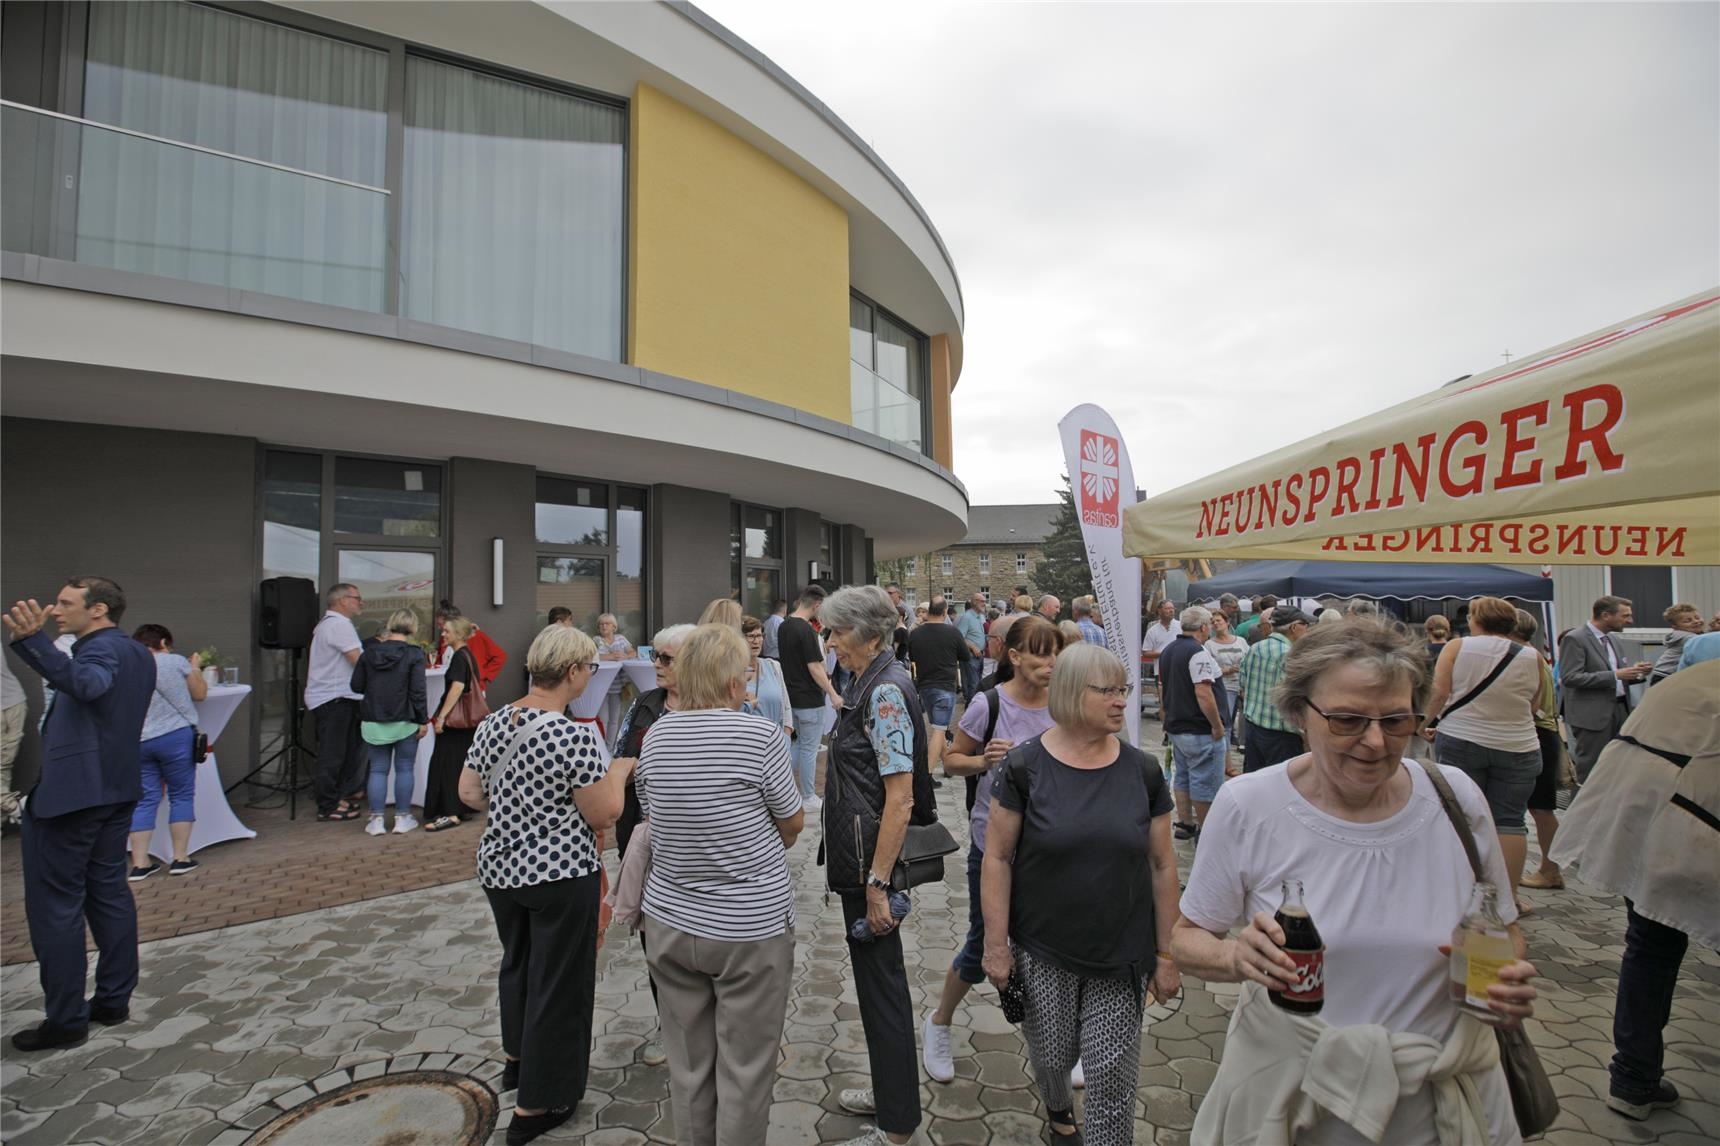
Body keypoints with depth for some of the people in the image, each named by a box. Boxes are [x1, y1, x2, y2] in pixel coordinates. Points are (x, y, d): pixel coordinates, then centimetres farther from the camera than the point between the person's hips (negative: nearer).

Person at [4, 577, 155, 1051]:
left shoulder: (103, 647, -17)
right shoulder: (138, 653, 13)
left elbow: (83, 684, -41)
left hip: (68, 792, -9)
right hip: (116, 789, 9)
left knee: (55, 904, 0)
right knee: (109, 893, 14)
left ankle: (65, 1019, 7)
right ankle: (114, 1000, 21)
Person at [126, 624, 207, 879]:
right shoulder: (176, 661, -2)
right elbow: (200, 693, 8)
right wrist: (196, 667, 23)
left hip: (137, 741, 4)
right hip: (175, 736, -4)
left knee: (145, 800, 10)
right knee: (182, 796, 7)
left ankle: (140, 863, 9)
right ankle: (180, 859, 8)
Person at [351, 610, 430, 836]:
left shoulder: (370, 653, 1)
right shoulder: (414, 655, -11)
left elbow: (356, 686, 7)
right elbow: (418, 691, -13)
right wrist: (423, 720, -7)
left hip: (374, 721, 3)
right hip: (405, 721, -3)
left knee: (378, 769, 10)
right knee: (404, 769, 8)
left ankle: (376, 820, 12)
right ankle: (402, 819, 14)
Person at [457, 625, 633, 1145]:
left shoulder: (492, 723, -3)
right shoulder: (576, 735, -24)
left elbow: (469, 794, 8)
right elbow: (602, 815, -19)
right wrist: (619, 771, -3)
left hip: (499, 866, 7)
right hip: (560, 874, -7)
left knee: (518, 961, 29)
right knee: (558, 979, 10)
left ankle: (517, 1057, 50)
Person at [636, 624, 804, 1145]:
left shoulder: (656, 736, -2)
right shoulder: (761, 735, -17)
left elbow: (654, 814, 10)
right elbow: (792, 823, -5)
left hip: (670, 921, 5)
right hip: (750, 927, -5)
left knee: (689, 1064, 19)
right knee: (744, 1070, 11)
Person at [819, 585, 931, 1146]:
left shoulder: (886, 691, -21)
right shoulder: (868, 683, 8)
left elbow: (900, 798, -24)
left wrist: (877, 883, -23)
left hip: (872, 861, -9)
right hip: (858, 858, 9)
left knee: (881, 980, 5)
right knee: (875, 974, 21)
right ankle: (890, 1089, 40)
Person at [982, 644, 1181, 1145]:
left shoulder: (1142, 772, -4)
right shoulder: (1024, 766, -11)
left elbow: (1162, 866, 2)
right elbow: (998, 858, -8)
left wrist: (1167, 955, 3)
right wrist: (997, 945, -7)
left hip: (1122, 957, 1)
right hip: (1042, 953, -1)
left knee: (1113, 1074, 4)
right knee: (1051, 1057, 16)